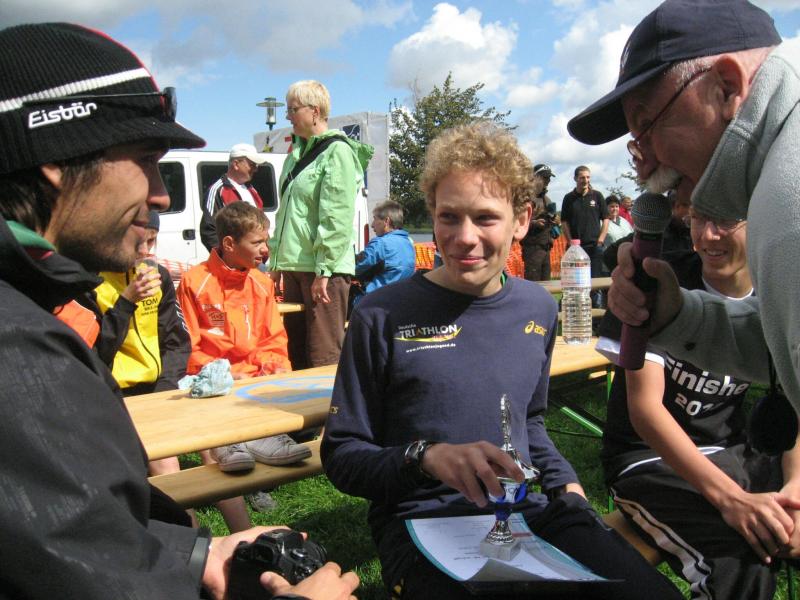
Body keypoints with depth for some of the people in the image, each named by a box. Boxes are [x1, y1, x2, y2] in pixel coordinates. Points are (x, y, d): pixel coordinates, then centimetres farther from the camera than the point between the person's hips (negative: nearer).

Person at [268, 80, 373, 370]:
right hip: (294, 267, 9)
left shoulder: (337, 151, -9)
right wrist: (276, 261, 19)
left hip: (325, 269, -9)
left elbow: (337, 218, -16)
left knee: (324, 358, -6)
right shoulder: (297, 152, 19)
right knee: (296, 353, 15)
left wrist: (323, 270, -19)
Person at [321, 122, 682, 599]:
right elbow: (341, 455, -4)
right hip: (423, 521, -4)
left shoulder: (539, 309, 8)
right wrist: (426, 456, -21)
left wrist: (567, 484, 6)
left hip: (531, 509, 5)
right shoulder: (383, 316, -8)